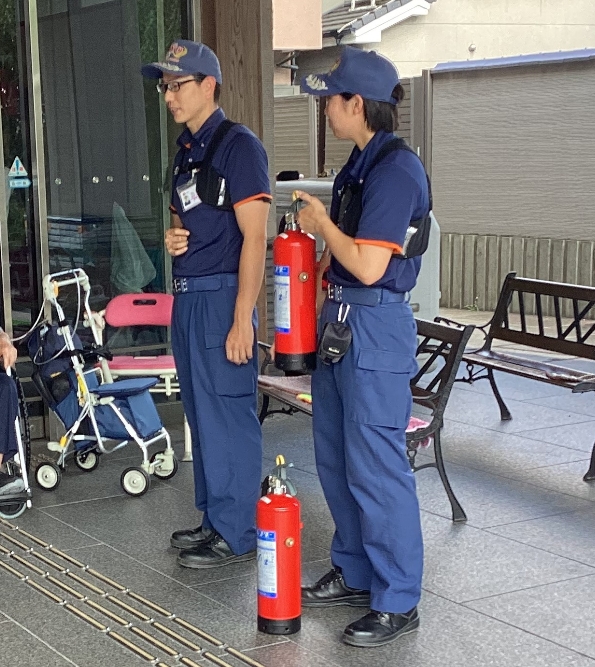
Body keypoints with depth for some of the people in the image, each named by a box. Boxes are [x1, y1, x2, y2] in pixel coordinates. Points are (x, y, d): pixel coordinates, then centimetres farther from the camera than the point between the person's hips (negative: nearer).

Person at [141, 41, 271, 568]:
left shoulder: (238, 145, -11)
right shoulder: (187, 150, 16)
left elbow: (254, 238, -16)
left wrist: (242, 320, -21)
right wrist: (174, 238, 3)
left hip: (221, 297, -9)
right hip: (187, 297, 9)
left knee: (228, 418, -3)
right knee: (201, 415, 15)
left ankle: (236, 535, 7)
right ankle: (215, 519, 27)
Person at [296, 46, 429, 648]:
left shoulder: (397, 170, -17)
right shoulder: (358, 165, 13)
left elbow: (367, 266, -23)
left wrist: (321, 222, -10)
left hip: (375, 327, -10)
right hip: (338, 320, 10)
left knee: (375, 467, -4)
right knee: (335, 458, 17)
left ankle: (397, 602, 7)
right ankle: (355, 574, 31)